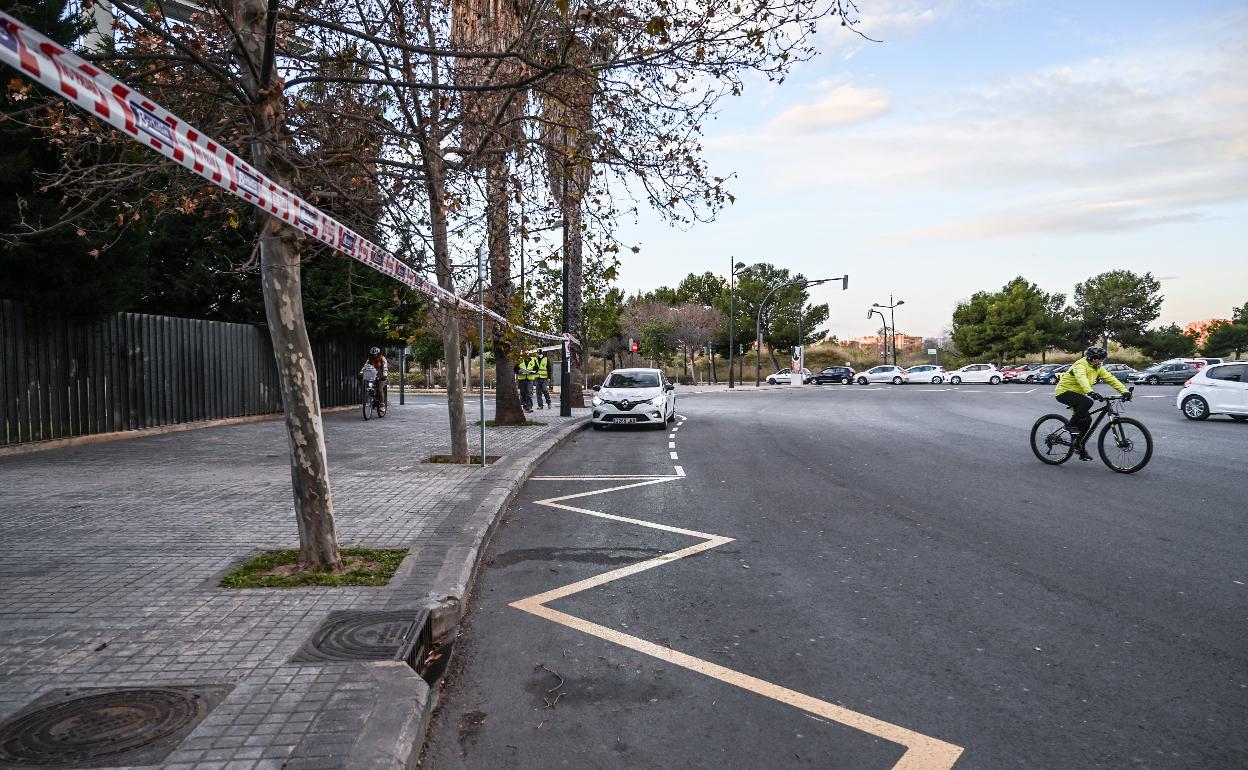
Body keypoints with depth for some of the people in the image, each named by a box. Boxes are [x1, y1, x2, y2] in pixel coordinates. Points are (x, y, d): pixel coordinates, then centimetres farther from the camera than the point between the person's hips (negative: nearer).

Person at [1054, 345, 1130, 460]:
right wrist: (1090, 392, -57)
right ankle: (1072, 425, -16)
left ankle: (1080, 448, 14)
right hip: (1064, 392, -9)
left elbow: (1111, 379, -1)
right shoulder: (1081, 365, -21)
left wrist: (1125, 391, -14)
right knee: (1088, 402, -33)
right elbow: (1081, 378, -40)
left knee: (1087, 419, 1)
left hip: (1076, 394, 9)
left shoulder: (1098, 368, 6)